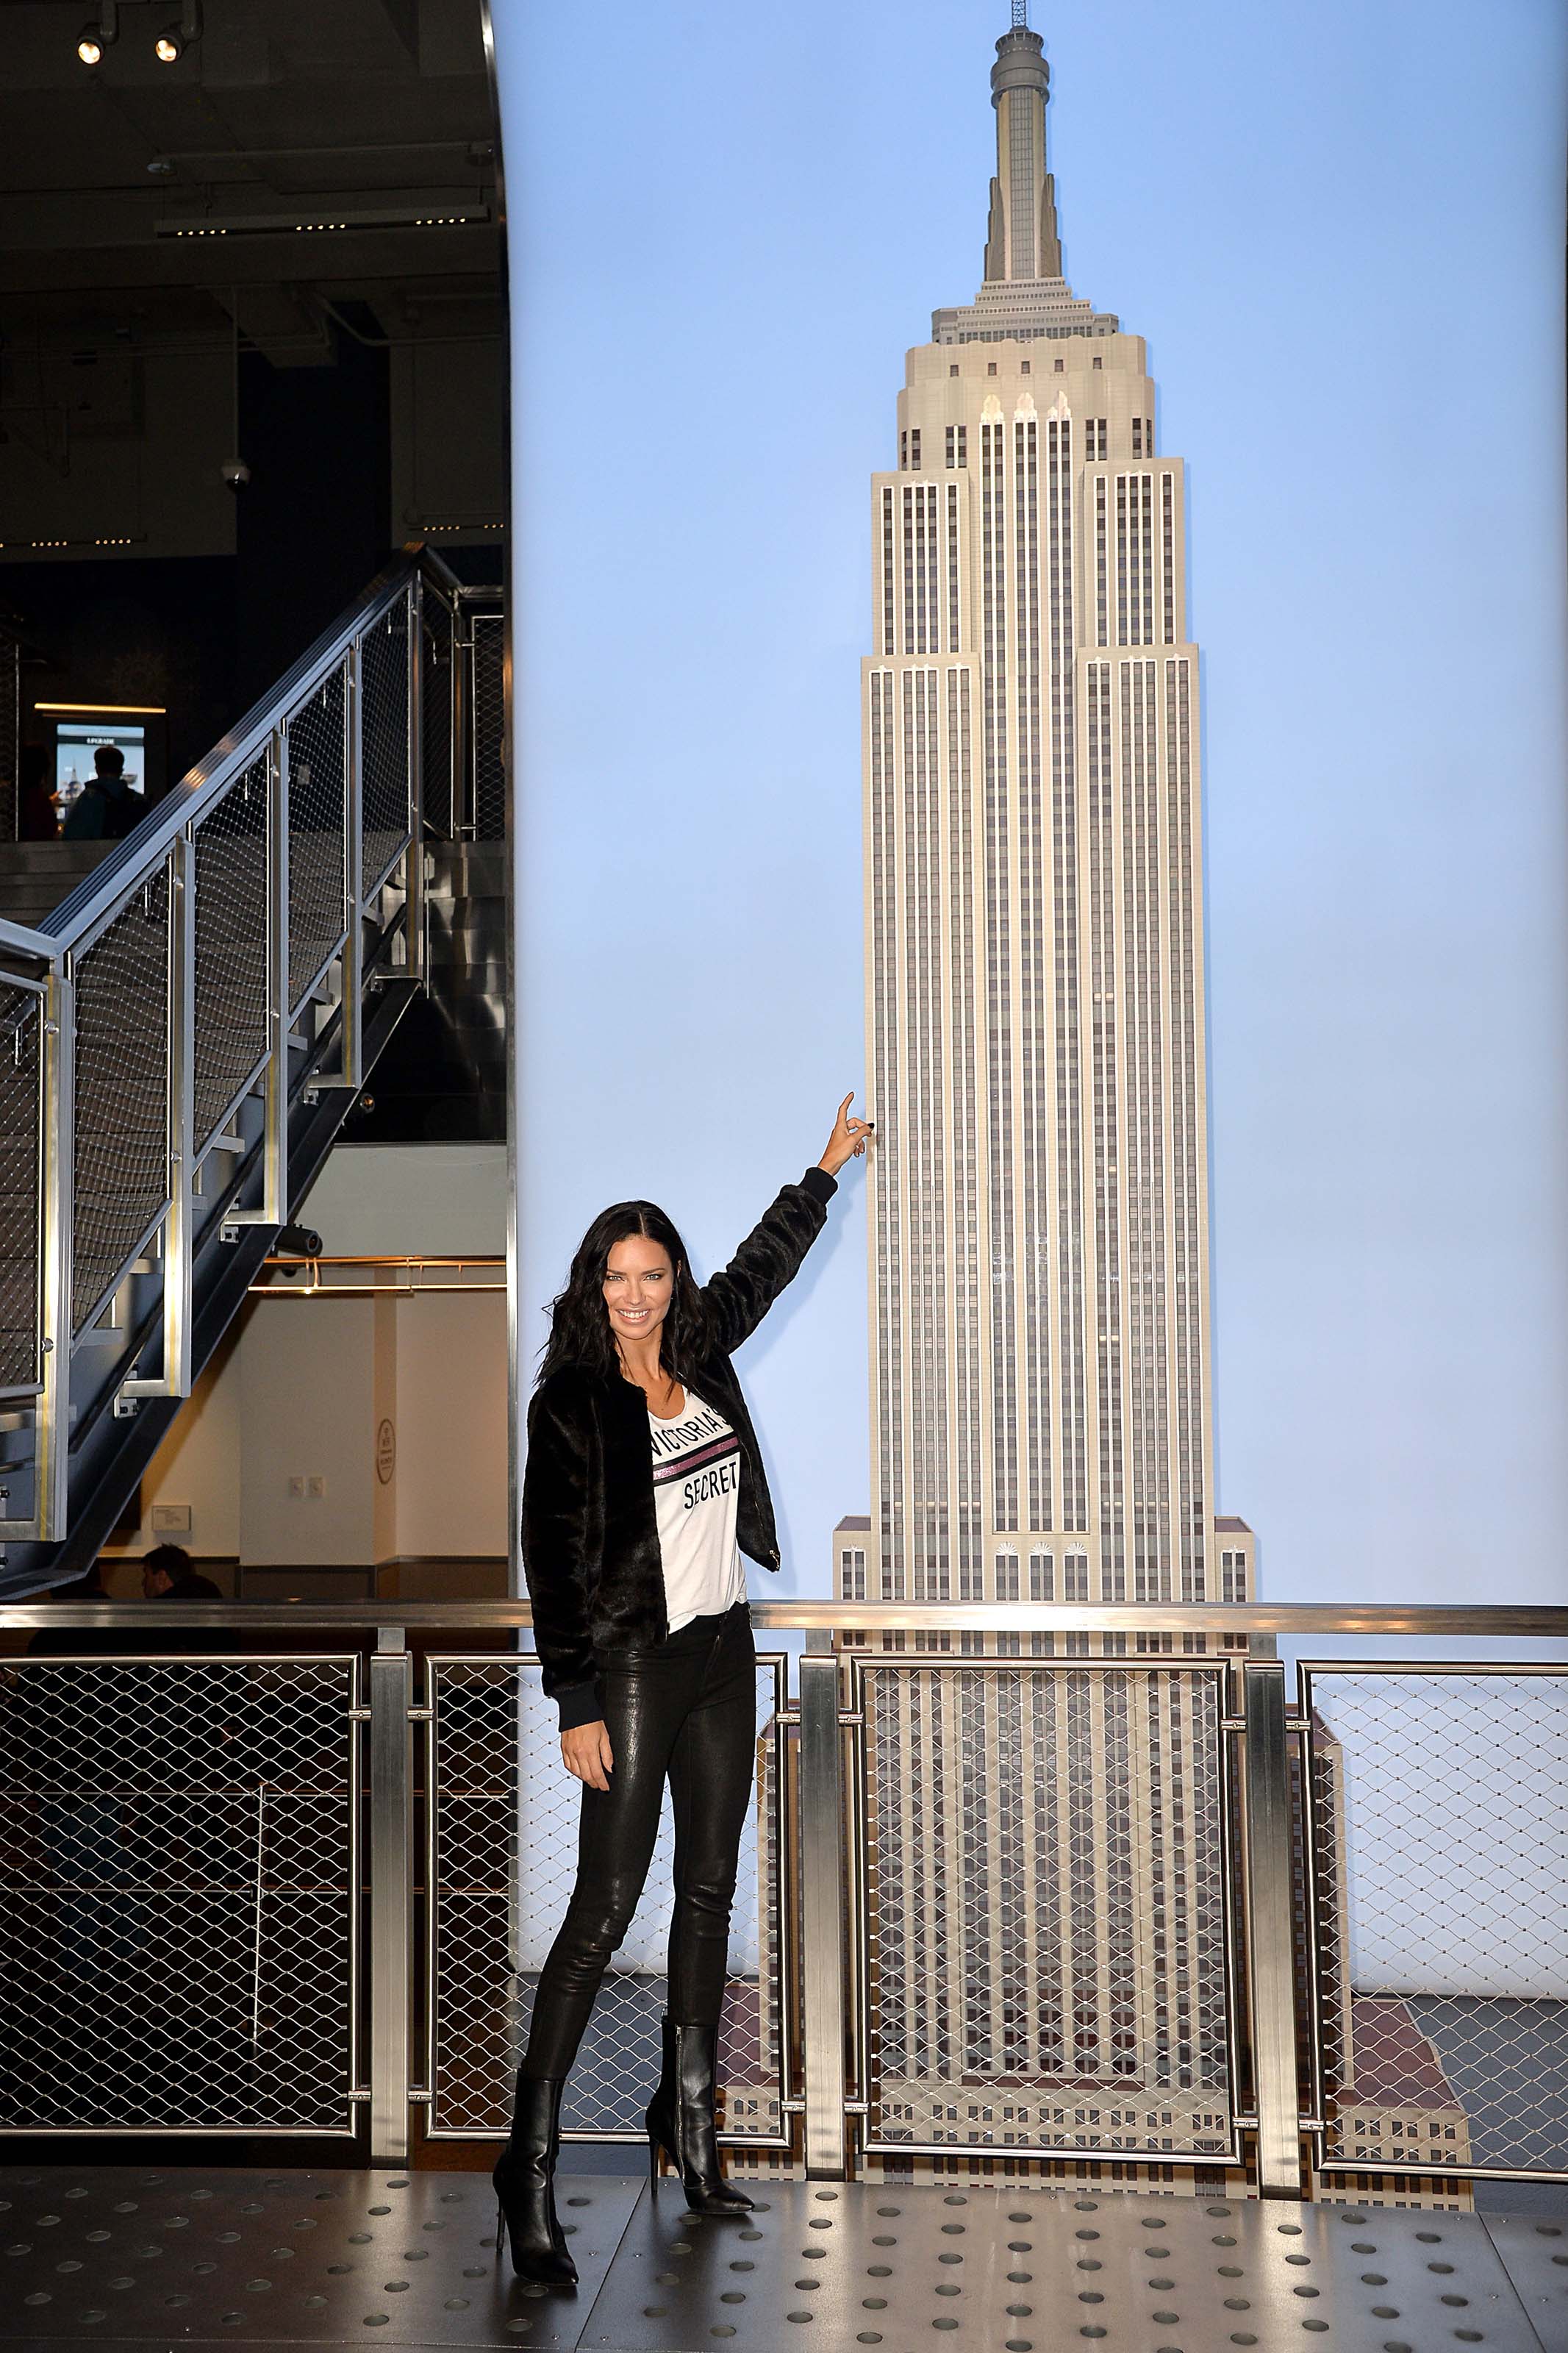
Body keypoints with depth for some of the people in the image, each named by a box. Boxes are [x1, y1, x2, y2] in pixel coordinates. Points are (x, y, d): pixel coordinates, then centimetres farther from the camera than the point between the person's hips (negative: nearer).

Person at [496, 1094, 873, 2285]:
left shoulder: (702, 1357, 5)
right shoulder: (571, 1404, -11)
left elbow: (763, 1264, 23)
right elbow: (555, 1561, -12)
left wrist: (827, 1171, 32)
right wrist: (576, 1706, -16)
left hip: (723, 1652, 6)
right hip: (633, 1663, -6)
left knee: (710, 1892, 12)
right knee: (606, 1908, -7)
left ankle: (689, 2118, 26)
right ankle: (531, 2161, 2)